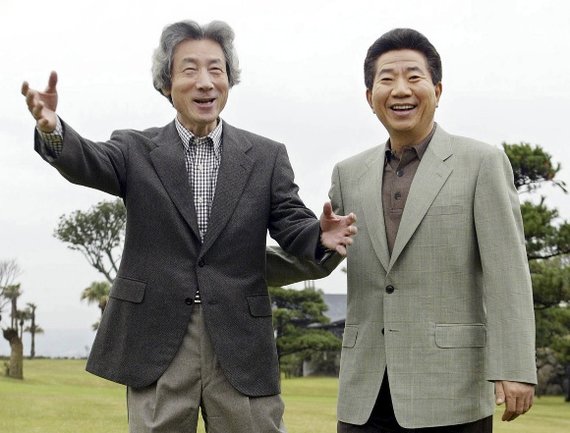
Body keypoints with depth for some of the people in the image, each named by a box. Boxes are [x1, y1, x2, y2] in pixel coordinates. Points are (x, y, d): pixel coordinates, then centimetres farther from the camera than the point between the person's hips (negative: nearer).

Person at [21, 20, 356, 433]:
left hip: (240, 345, 1)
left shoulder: (266, 156, 9)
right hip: (156, 342, 0)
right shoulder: (136, 150, 5)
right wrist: (53, 129, -37)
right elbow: (86, 163, -13)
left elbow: (291, 224, 2)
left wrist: (320, 236, -24)